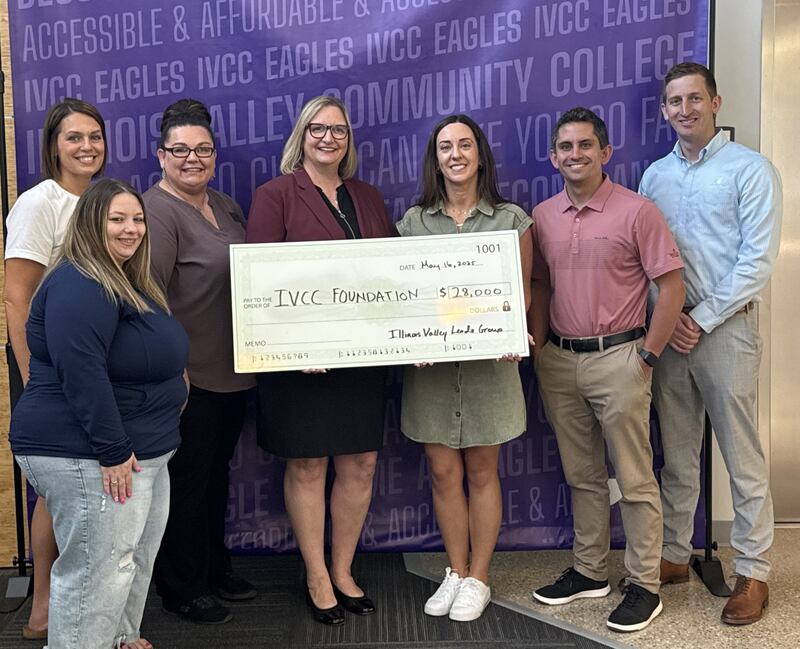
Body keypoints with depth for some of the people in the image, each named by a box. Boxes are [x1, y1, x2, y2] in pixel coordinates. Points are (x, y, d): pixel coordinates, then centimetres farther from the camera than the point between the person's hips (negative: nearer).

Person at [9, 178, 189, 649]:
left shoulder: (130, 281, 14)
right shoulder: (79, 286, -19)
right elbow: (81, 375, -27)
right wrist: (112, 452, -26)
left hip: (139, 451, 11)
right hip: (87, 456, -11)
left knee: (137, 559, 20)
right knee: (96, 572, -3)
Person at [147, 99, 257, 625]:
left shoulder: (226, 207, 12)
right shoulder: (156, 211, -13)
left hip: (234, 371, 8)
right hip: (189, 376, -8)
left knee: (217, 473, 20)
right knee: (187, 482, 4)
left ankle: (215, 565, 37)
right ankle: (182, 590, 21)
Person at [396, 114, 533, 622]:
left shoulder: (511, 219, 2)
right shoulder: (414, 221, 6)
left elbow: (523, 291, 3)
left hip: (489, 360, -1)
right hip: (430, 363, 2)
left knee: (481, 470, 8)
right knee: (443, 471, 7)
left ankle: (478, 578, 21)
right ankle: (456, 571, 24)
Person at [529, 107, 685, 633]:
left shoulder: (636, 211, -8)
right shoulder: (542, 216, 8)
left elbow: (673, 287, -9)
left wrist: (646, 356, -11)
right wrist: (536, 347, 7)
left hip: (617, 358, -5)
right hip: (558, 359, 5)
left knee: (634, 479, 3)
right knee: (582, 475, 16)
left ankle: (645, 586, 16)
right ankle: (590, 571, 29)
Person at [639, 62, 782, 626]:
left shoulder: (751, 170, -4)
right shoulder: (655, 175, 11)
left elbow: (757, 262, -11)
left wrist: (702, 319, -13)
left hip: (726, 327, -4)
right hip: (668, 330, 5)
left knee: (743, 457, 2)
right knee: (677, 455, 13)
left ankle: (753, 572, 14)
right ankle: (675, 555, 25)